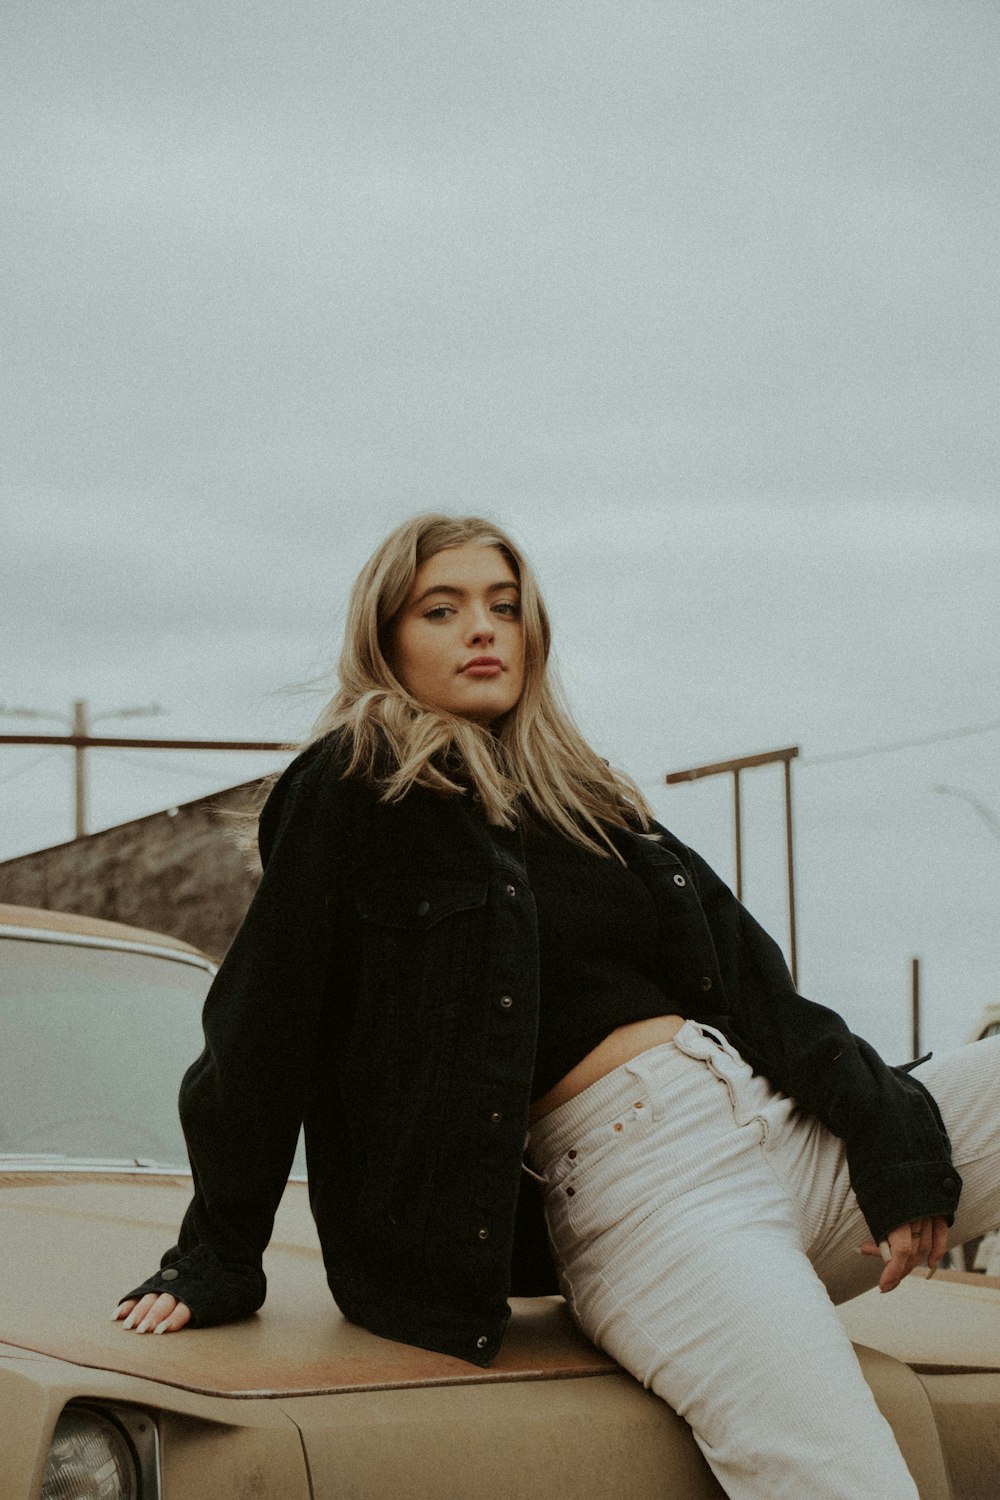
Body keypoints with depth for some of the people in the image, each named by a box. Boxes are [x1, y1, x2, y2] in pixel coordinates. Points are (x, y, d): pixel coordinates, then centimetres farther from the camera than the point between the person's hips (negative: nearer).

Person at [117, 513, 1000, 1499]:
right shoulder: (356, 788, 0)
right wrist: (219, 1262, -1)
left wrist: (885, 1122, -2)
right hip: (643, 1186, -7)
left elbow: (749, 980, 12)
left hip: (792, 1125, 8)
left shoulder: (580, 793, 19)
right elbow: (259, 1035, -1)